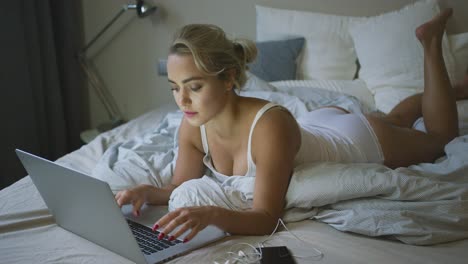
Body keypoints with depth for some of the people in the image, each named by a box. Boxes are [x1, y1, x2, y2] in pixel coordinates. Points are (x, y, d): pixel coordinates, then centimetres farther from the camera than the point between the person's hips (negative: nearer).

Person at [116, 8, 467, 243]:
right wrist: (150, 193, -38)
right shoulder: (193, 126, -29)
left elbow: (267, 219, -45)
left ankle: (431, 42, 38)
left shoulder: (271, 125, -47)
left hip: (364, 140, -4)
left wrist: (212, 214, -62)